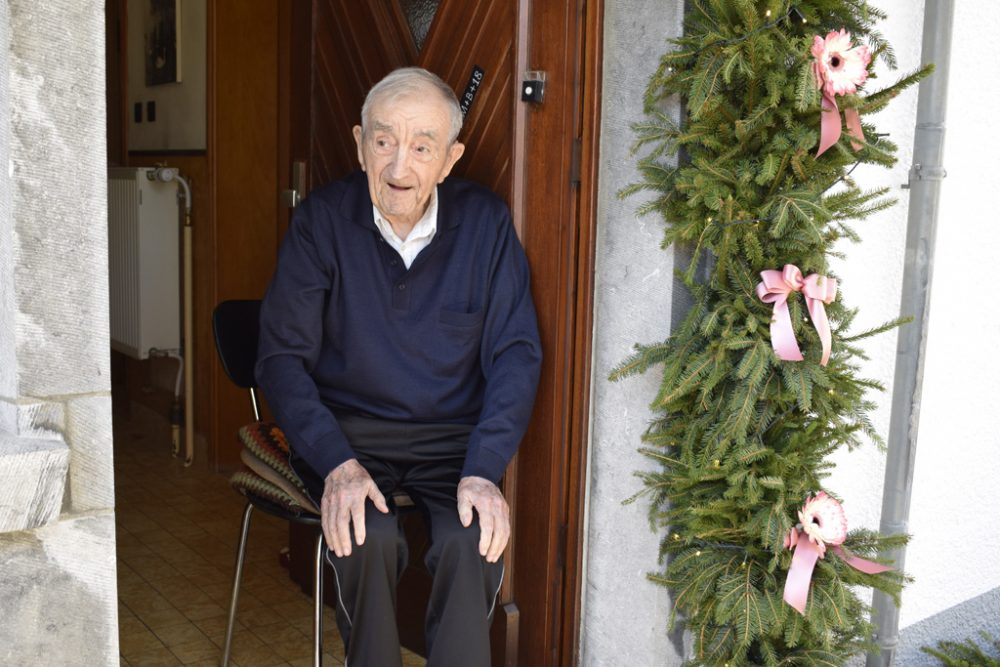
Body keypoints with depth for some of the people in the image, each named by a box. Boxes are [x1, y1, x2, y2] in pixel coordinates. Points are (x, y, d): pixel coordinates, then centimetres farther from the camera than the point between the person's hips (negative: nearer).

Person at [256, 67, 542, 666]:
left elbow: (516, 353, -3)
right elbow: (282, 356, -5)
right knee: (369, 537, -28)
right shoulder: (323, 220, -5)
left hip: (454, 435, 1)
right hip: (348, 430, 0)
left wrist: (485, 469, -17)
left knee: (475, 539, -27)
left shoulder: (486, 222, -3)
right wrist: (335, 462, -21)